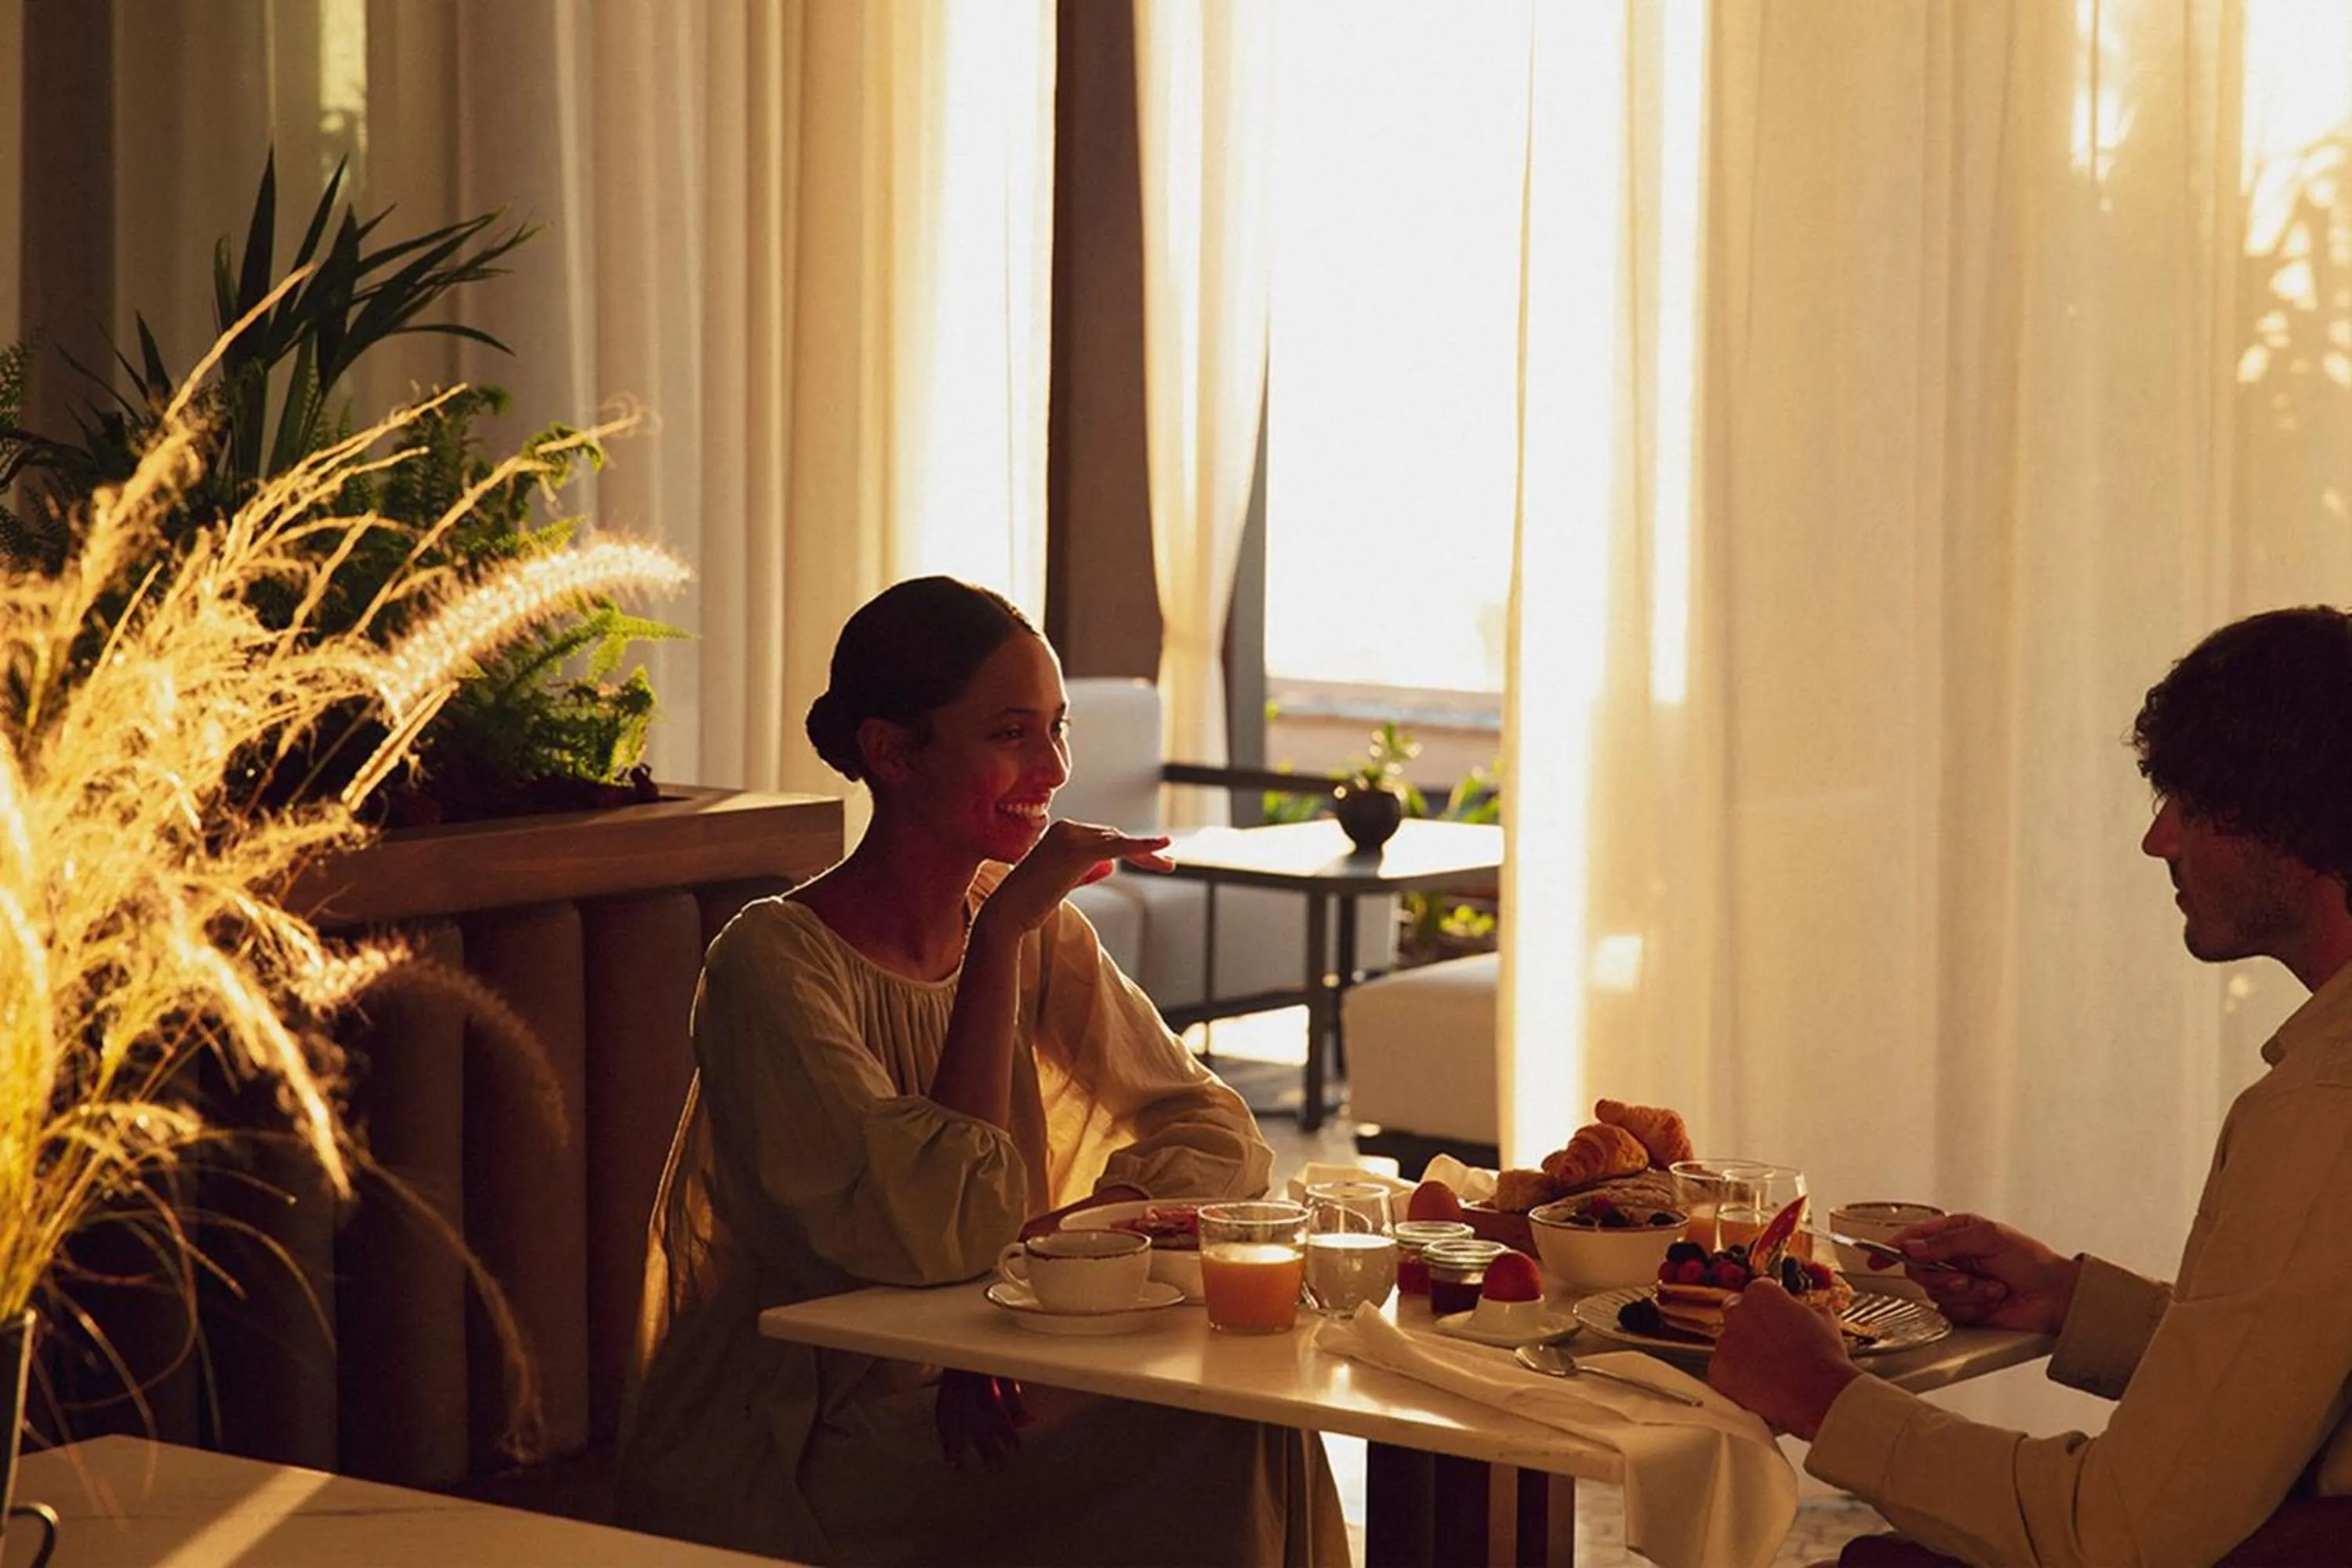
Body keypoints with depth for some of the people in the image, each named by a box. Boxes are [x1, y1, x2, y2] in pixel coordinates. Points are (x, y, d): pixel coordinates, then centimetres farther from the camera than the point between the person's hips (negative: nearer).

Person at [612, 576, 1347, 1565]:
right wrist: (999, 938, -21)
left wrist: (1038, 1252, -18)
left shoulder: (1040, 935, 6)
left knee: (1243, 1442, -20)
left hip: (973, 1416, 7)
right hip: (780, 1473, -7)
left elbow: (1218, 1138, 0)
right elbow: (944, 1232, -23)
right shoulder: (777, 963, -16)